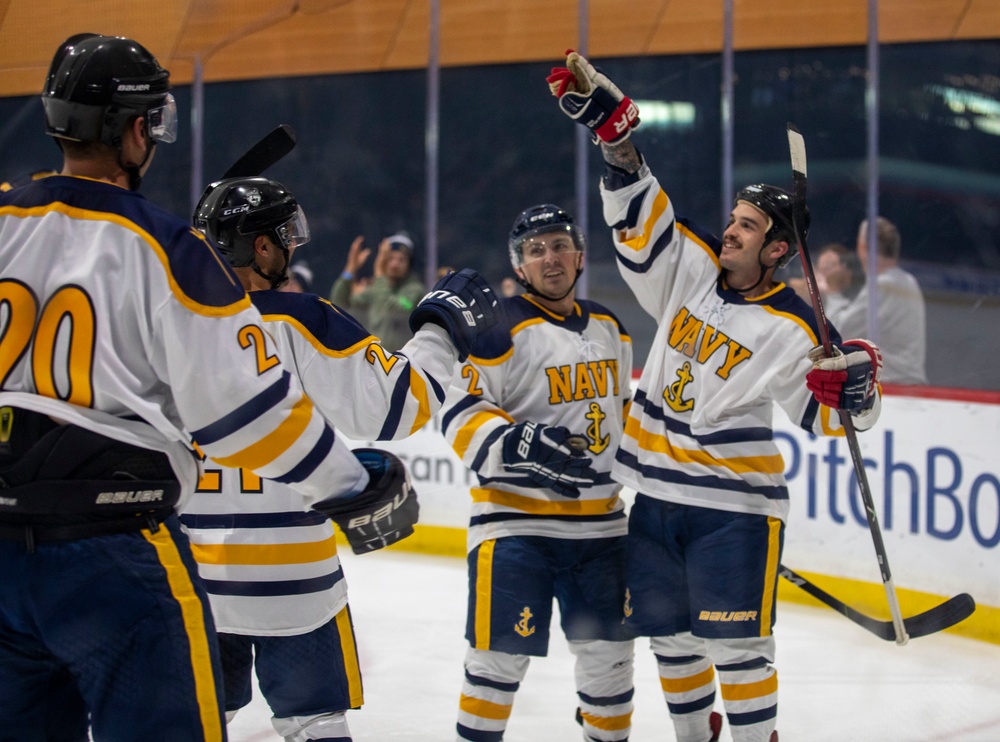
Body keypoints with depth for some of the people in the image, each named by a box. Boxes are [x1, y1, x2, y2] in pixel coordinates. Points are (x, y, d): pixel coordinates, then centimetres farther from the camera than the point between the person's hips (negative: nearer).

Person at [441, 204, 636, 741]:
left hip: (598, 519, 6)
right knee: (502, 651, -6)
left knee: (607, 646, 13)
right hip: (515, 515, -6)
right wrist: (515, 444, -29)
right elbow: (459, 414, -15)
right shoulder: (502, 328, -11)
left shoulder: (608, 327, 11)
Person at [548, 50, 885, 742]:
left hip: (734, 503, -6)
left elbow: (830, 412, -6)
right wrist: (614, 128, -11)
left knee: (736, 642, -7)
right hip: (656, 493, 6)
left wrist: (855, 387, -28)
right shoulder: (693, 267, 2)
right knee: (669, 634, 15)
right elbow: (639, 210, 1)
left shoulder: (791, 328, -11)